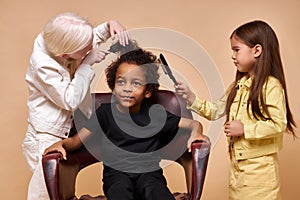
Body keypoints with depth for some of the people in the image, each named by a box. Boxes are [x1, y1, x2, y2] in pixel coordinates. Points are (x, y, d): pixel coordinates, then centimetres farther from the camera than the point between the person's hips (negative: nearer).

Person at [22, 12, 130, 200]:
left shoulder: (57, 39, -10)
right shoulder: (43, 66, -29)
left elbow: (95, 36, 9)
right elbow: (70, 101, -25)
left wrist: (110, 24, -12)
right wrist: (87, 63, -24)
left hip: (68, 130, 7)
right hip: (47, 138, -7)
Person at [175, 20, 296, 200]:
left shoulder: (271, 86, -15)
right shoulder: (238, 86, 11)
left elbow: (279, 124, -21)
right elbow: (216, 111, 13)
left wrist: (244, 129, -21)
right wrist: (191, 98, 3)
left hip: (260, 168, -8)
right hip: (237, 166, 8)